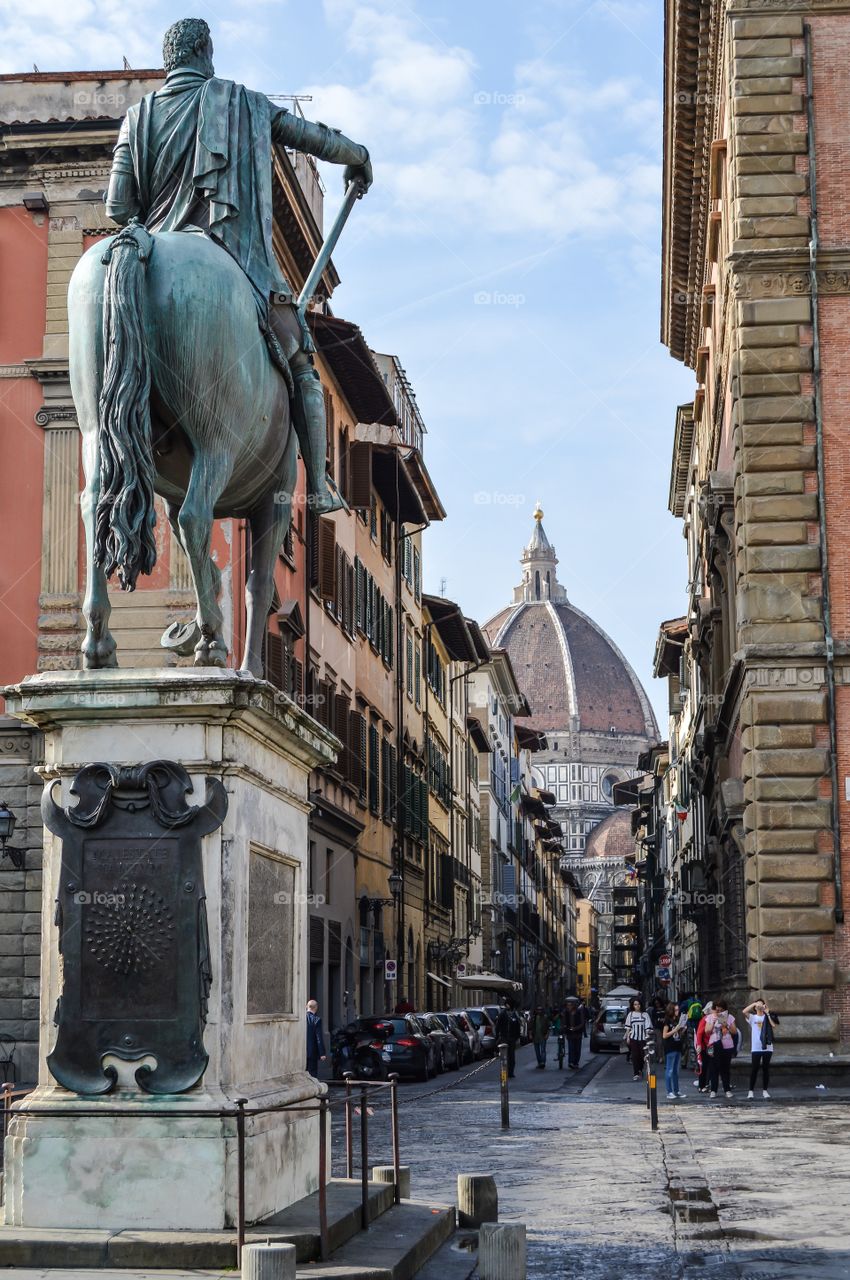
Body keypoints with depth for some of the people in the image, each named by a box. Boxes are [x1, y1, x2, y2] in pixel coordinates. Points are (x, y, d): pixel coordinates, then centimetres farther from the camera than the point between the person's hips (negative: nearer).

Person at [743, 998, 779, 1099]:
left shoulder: (767, 1017, 9)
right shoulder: (752, 1017, 6)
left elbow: (774, 1026, -9)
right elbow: (744, 1011, -14)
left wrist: (768, 1014, -8)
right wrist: (754, 1003, -11)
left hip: (767, 1047, 1)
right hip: (756, 1048, -1)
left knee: (766, 1069, 5)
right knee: (754, 1069, -3)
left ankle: (765, 1090, 11)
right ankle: (751, 1091, 1)